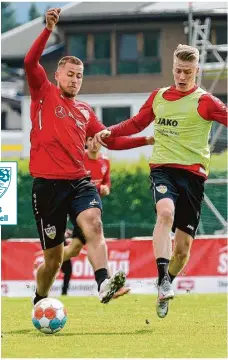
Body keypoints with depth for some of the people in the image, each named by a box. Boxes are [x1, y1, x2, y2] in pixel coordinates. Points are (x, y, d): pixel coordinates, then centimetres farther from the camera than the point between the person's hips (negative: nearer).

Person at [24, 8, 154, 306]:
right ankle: (39, 301, 28)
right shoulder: (44, 95, 6)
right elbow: (30, 62, -10)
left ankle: (104, 285, -47)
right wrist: (48, 30, -20)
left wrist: (147, 140, 14)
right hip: (48, 183, -3)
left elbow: (111, 140, 22)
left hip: (79, 180, 3)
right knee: (54, 256, 2)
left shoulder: (85, 111, 19)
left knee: (93, 222, -28)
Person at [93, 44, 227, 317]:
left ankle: (164, 293, 26)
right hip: (162, 168, 1)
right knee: (166, 212, -32)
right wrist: (110, 132, 13)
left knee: (183, 246, 1)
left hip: (192, 173, -1)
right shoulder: (158, 97, 12)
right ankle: (163, 281, -37)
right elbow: (137, 123, 26)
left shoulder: (204, 102, 1)